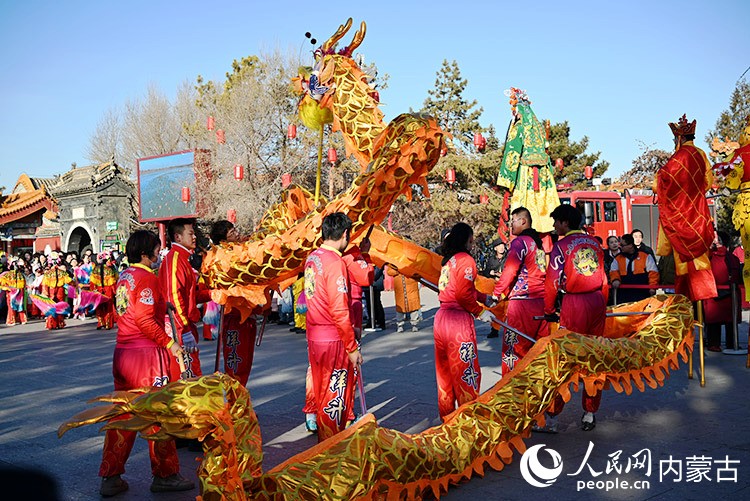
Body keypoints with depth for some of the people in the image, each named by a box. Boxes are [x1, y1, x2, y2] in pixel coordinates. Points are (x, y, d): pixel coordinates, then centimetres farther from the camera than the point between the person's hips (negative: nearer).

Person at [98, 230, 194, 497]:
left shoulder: (125, 276, 13)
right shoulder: (147, 277, -14)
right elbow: (144, 319, -21)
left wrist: (162, 305, 16)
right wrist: (169, 343, -16)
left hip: (122, 352, 9)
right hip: (146, 354, -8)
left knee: (122, 414, 13)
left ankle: (111, 477, 18)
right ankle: (165, 475, 14)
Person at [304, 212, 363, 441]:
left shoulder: (312, 258, 6)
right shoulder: (335, 262, -19)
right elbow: (339, 311, -21)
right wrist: (352, 347, -15)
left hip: (314, 337, 8)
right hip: (333, 339, -8)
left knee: (322, 392, 20)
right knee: (335, 396, 4)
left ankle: (324, 439, 34)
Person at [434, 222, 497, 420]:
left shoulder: (447, 260, 14)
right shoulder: (466, 259, -11)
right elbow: (463, 294, -19)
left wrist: (484, 298, 23)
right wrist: (480, 312, -7)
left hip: (441, 316, 8)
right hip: (458, 319, -8)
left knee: (445, 369, 16)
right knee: (466, 371, 2)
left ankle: (446, 414, 27)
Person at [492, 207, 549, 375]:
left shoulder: (520, 241, -7)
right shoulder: (539, 243, 16)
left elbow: (510, 271, -12)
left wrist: (497, 294, -4)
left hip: (522, 300, -8)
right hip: (541, 300, 8)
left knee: (513, 346, -3)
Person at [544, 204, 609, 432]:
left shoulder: (562, 245, -5)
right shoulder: (594, 242, 11)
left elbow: (552, 281, -7)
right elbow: (604, 277, 13)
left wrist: (549, 311, 2)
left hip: (574, 303, -5)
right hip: (598, 301, 5)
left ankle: (552, 413, 4)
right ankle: (590, 412, 16)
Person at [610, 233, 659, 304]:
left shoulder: (646, 256, 3)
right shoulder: (618, 258, 12)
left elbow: (653, 272, 0)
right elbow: (614, 272, 7)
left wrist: (652, 287, -10)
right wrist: (615, 279, -15)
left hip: (642, 293, -2)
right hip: (624, 295, 3)